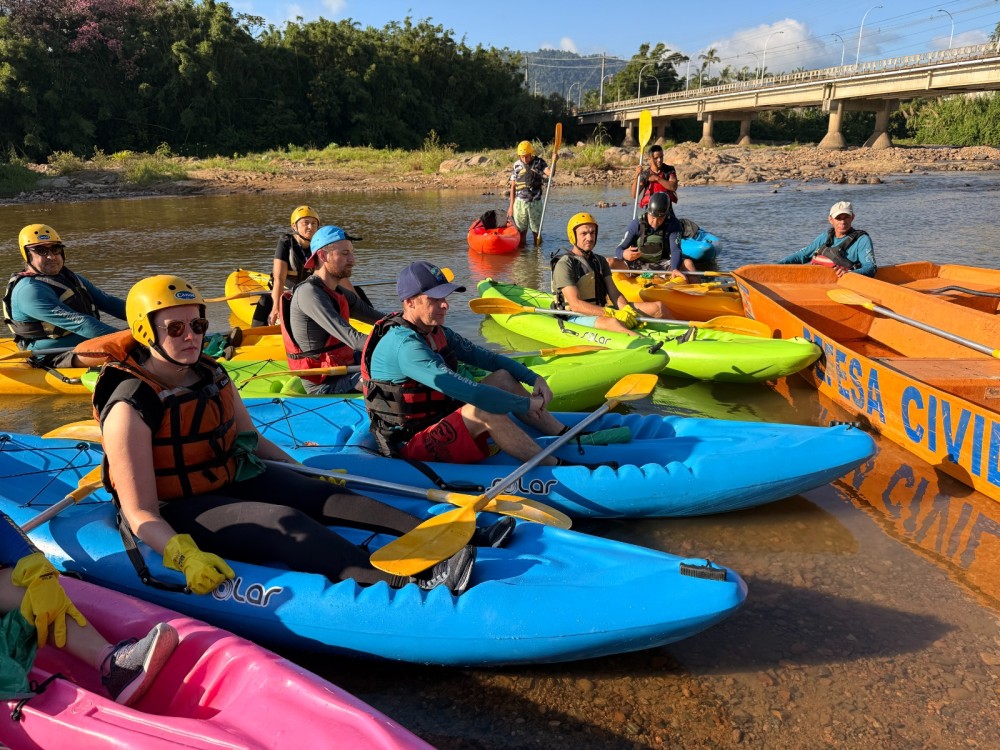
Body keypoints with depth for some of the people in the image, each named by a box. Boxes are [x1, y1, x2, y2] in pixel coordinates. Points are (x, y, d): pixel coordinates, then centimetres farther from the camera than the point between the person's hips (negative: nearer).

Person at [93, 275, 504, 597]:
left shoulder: (212, 376, 2)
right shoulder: (130, 408, -20)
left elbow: (251, 439, 16)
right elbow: (141, 514, -22)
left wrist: (308, 474, 16)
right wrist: (185, 556, -38)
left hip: (235, 477, 7)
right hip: (179, 512, -7)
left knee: (324, 496, -15)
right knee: (283, 523, -31)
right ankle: (414, 579, -51)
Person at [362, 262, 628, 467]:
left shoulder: (436, 333, 5)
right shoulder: (404, 345, -26)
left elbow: (485, 357, 10)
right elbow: (463, 390, -34)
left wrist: (534, 378, -4)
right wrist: (526, 404, -27)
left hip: (439, 424, 10)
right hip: (412, 448, -10)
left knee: (503, 377, 2)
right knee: (484, 409, -32)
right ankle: (560, 468, -21)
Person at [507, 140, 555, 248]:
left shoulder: (539, 162, 0)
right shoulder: (517, 165, 3)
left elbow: (550, 173, -17)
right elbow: (513, 186, 6)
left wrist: (554, 162, -37)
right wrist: (511, 206, 4)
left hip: (535, 202, -1)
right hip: (519, 202, 1)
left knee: (536, 230, 6)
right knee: (521, 231, 6)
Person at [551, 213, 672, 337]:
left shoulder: (600, 261, 15)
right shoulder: (564, 265, -8)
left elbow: (614, 293, 7)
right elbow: (575, 304, -19)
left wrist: (627, 310, -16)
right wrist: (613, 314, -28)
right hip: (577, 317, -8)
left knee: (658, 307, -5)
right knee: (611, 322, -40)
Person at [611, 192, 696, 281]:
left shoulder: (673, 224, -10)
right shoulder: (636, 224, -12)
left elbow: (675, 250, -19)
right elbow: (619, 249, -13)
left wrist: (674, 269, -41)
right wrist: (623, 254, -39)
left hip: (662, 266, 1)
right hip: (637, 265, -1)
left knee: (688, 262, -25)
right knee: (610, 263, -27)